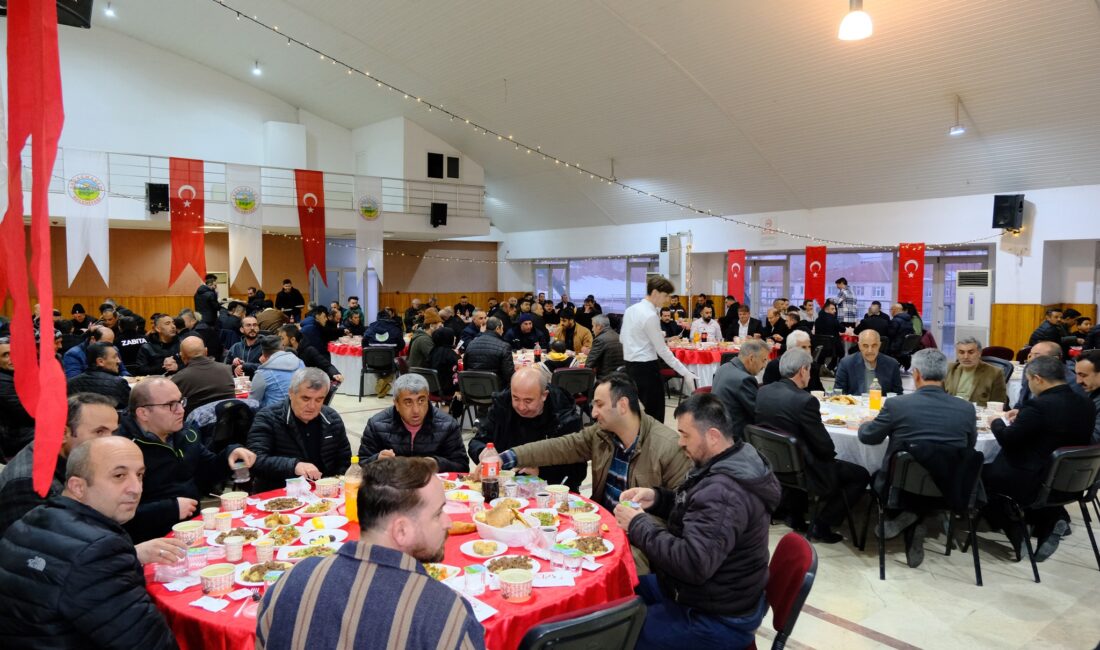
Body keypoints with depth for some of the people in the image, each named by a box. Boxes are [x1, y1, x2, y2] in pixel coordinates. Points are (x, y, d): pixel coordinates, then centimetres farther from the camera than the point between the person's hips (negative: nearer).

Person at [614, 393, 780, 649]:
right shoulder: (727, 466, 1)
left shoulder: (725, 491, -31)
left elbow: (693, 564, -37)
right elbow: (695, 505, 17)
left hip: (717, 618, -10)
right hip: (707, 592, 10)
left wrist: (638, 525, -26)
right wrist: (656, 497, -2)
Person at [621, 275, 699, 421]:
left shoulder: (630, 310, 8)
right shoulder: (650, 315, -17)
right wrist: (685, 372, -11)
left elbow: (622, 338, 16)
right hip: (647, 368, -9)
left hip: (630, 365, 9)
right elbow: (662, 350, -15)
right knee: (654, 414, -2)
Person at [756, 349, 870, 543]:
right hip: (801, 471, -7)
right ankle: (821, 525, 10)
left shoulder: (762, 392, -4)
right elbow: (826, 448, -17)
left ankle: (795, 515, 35)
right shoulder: (805, 400, -24)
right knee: (861, 475, 8)